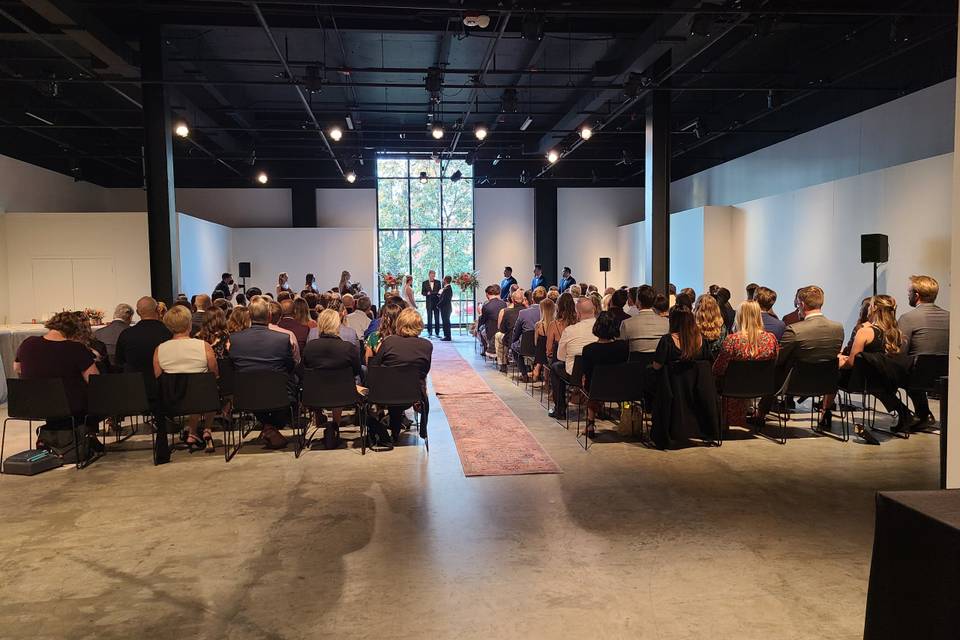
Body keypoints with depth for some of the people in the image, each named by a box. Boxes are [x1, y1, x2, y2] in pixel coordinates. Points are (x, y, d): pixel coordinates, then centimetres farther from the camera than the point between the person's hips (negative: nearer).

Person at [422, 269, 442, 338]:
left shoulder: (438, 282, 6)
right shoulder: (425, 283, 4)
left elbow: (440, 291, 5)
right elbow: (422, 292, 3)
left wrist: (439, 293, -16)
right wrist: (427, 293, -16)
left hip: (437, 302, 1)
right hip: (429, 303, -1)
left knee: (437, 319, 4)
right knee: (429, 318, 1)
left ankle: (437, 333, 10)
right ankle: (430, 333, 5)